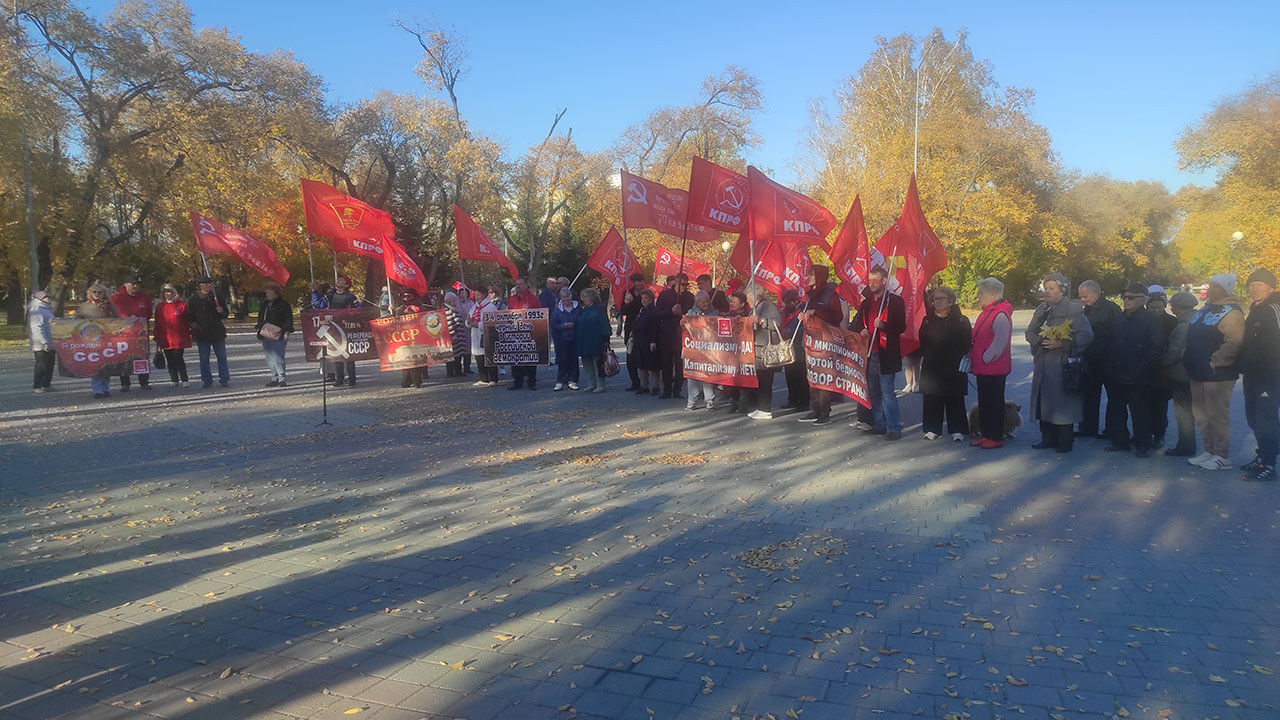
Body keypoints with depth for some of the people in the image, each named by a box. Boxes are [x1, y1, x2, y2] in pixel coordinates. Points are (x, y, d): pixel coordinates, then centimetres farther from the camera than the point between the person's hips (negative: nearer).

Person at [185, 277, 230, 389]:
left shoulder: (216, 297, 7)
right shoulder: (193, 300, 2)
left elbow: (225, 313, 13)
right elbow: (189, 316, 6)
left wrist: (221, 311, -9)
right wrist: (193, 324, -11)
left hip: (217, 332, 1)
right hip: (202, 334, -1)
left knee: (222, 357, 3)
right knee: (204, 359, 3)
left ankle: (224, 379, 10)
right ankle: (206, 381, 11)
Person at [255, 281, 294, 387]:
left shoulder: (283, 304, -3)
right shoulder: (265, 304, 19)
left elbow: (288, 319, -7)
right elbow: (261, 318, 28)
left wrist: (286, 331, -15)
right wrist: (258, 327, 14)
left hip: (278, 336, -8)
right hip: (265, 335, 8)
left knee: (278, 357, -11)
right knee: (269, 358, 9)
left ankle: (281, 378, -6)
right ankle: (274, 378, 15)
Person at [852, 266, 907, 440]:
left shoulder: (895, 301, -5)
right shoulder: (866, 301, 14)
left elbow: (901, 327, -10)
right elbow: (856, 323, 23)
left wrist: (883, 325, -26)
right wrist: (861, 330, 1)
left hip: (886, 354, -7)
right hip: (870, 354, 7)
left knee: (887, 392, -8)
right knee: (873, 392, 12)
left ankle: (894, 428, -2)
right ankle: (879, 425, 22)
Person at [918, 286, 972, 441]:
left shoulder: (961, 320, 0)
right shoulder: (927, 320, 8)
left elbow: (968, 343, 2)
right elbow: (922, 342, 10)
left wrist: (965, 359, -2)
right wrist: (922, 357, 1)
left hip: (954, 367, -2)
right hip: (931, 366, 2)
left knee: (955, 399, 2)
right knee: (932, 399, 3)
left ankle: (957, 430, 11)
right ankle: (933, 428, 13)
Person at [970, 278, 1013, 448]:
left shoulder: (1000, 315, -17)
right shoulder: (986, 313, 14)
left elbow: (999, 343, -23)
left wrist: (985, 359, -16)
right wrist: (974, 359, 14)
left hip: (994, 369, -10)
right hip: (982, 368, 10)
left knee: (994, 403, -1)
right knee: (984, 402, 15)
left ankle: (996, 437, 7)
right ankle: (985, 434, 24)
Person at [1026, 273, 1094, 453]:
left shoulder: (1074, 309, -6)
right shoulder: (1041, 309, 15)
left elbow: (1086, 335, -12)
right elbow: (1030, 332, 12)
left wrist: (1061, 343, -20)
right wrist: (1040, 340, -8)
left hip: (1062, 366, -6)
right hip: (1042, 365, 6)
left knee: (1062, 403, -2)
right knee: (1044, 402, 10)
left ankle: (1065, 442, 8)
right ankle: (1048, 438, 21)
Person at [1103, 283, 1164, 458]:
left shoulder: (1151, 319, -6)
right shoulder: (1119, 319, 14)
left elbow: (1156, 348, -11)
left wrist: (1140, 370, -17)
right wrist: (1110, 368, 7)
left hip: (1138, 378, -6)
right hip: (1117, 377, 6)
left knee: (1140, 413, 3)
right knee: (1115, 410, 9)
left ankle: (1143, 445, 14)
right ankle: (1120, 442, 21)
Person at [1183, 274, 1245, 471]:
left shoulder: (1231, 313, -13)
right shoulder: (1205, 309, 14)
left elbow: (1233, 344, -23)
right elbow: (1193, 337, 23)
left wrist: (1215, 362, -20)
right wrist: (1189, 360, 15)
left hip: (1217, 375, -9)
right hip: (1198, 373, 9)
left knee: (1217, 416, -2)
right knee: (1202, 415, 15)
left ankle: (1222, 456, 7)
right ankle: (1209, 451, 25)